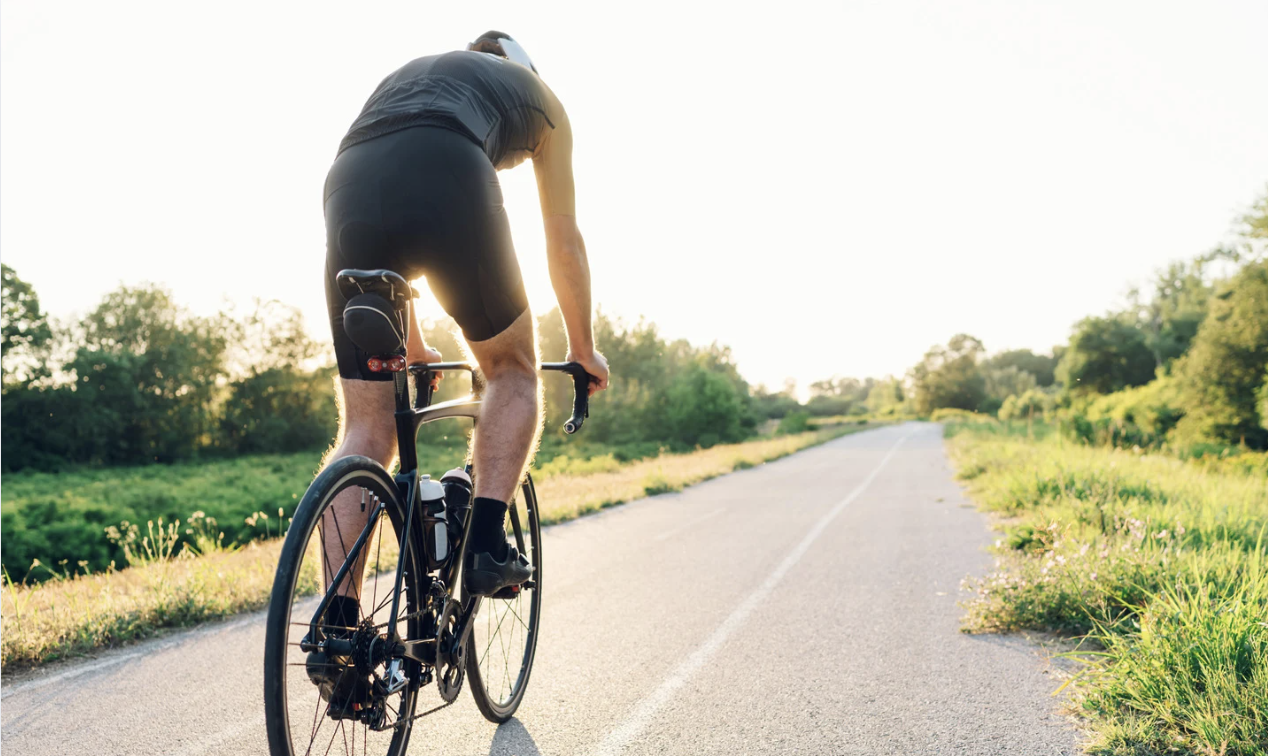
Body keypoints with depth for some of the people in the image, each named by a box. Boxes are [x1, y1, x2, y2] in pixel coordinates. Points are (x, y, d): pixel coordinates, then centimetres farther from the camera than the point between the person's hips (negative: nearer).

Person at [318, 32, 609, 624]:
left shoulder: (404, 75, 43)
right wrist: (583, 350, 42)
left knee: (366, 429, 10)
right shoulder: (536, 92, 32)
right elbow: (564, 243, 32)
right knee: (512, 370, 20)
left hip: (349, 197, 4)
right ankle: (487, 543, 6)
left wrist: (414, 348, 51)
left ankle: (338, 622, 5)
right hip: (449, 189, -4)